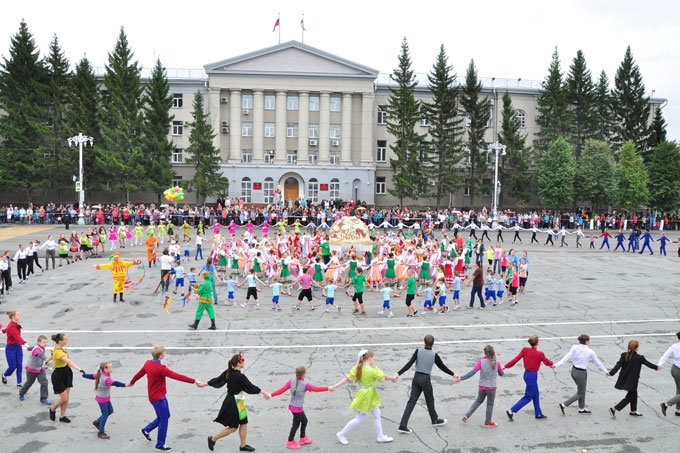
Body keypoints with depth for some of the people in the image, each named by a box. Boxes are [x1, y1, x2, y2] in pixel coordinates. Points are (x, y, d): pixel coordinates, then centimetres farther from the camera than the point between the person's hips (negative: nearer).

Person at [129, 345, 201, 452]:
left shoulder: (148, 363, -2)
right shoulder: (161, 368, -28)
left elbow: (140, 373, 15)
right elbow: (177, 376, -30)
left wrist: (131, 382, 36)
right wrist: (194, 381, -29)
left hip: (154, 396, 9)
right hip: (158, 398, -9)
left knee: (165, 416, 23)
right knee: (163, 421, 6)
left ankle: (146, 430, 34)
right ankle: (160, 445, 19)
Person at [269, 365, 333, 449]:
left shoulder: (291, 381, -7)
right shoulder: (305, 385, -20)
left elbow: (282, 389, -12)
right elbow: (316, 389, -11)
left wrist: (271, 395, -10)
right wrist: (328, 388, 0)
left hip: (292, 406, 7)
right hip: (298, 408, -7)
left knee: (304, 421, 23)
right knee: (296, 424, 10)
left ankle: (303, 438, 37)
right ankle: (290, 442, 23)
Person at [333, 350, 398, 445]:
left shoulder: (357, 367, -8)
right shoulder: (373, 371, -27)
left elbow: (346, 378, -10)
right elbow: (384, 377, -9)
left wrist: (335, 386, -5)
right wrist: (393, 378, 10)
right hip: (366, 397, -8)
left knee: (377, 415, 20)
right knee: (359, 419, 8)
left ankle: (381, 436, 33)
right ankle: (342, 434, 19)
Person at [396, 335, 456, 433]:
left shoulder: (418, 351, -6)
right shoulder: (434, 355, -8)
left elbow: (409, 364, -13)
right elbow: (442, 367, 4)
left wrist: (399, 373, -14)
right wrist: (453, 374, 19)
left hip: (416, 378, 2)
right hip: (425, 379, -2)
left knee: (412, 401, 4)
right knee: (430, 400, 19)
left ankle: (402, 426, 0)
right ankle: (435, 420, 42)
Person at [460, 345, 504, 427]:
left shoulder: (481, 362, -14)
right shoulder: (497, 363, -9)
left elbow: (472, 372, -22)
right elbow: (501, 374, 7)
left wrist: (461, 378, -22)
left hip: (482, 386, 1)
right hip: (492, 387, -1)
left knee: (478, 401, 23)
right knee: (490, 404, 15)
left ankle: (467, 415, 18)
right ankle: (488, 422, 25)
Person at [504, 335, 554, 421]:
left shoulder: (525, 349, -8)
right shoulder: (540, 354, -20)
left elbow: (516, 359, -8)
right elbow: (547, 362, -1)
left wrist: (506, 366, 1)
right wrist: (551, 364, 23)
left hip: (526, 374, 7)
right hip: (532, 376, -7)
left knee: (536, 394, 22)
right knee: (528, 397, 6)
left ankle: (538, 414, 35)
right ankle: (511, 411, 3)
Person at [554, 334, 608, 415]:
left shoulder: (575, 347, -6)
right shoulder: (590, 352, -12)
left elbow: (567, 357, -14)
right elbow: (598, 363, 1)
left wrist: (556, 365, -16)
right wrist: (605, 371, 15)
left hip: (574, 371, 5)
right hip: (581, 373, -5)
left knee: (581, 390, 25)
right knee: (580, 394, 11)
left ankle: (581, 409, 37)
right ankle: (563, 405, 1)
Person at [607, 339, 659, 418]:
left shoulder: (624, 355, -4)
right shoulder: (639, 358, -14)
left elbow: (618, 365, -13)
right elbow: (648, 363, 2)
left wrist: (611, 372, -17)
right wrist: (656, 367, 21)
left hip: (624, 379, 6)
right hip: (632, 381, -6)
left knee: (634, 394, 24)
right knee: (629, 397, 3)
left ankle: (633, 411, 36)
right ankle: (614, 409, -8)